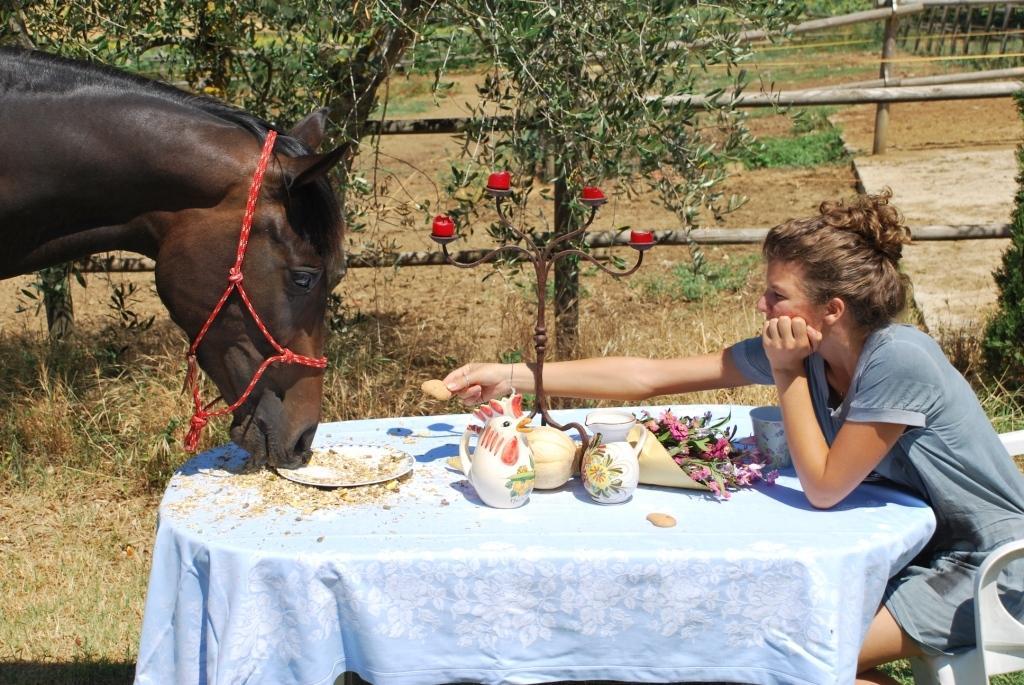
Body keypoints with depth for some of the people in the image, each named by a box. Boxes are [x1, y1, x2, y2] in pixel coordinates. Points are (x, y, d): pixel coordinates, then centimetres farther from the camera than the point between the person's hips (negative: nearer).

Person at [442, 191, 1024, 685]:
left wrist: (788, 374, -23)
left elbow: (824, 488, -23)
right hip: (919, 546, 7)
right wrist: (512, 378, -12)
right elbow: (648, 378, -9)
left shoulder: (898, 358, -30)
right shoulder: (795, 350, -9)